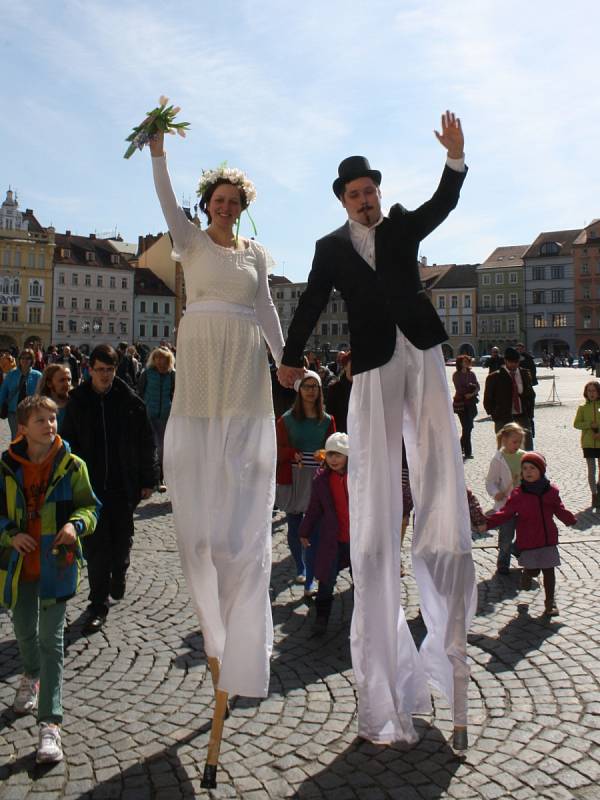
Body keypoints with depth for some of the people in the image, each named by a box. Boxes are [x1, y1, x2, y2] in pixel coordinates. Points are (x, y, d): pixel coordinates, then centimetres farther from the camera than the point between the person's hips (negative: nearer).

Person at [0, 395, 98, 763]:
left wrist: (76, 524, -21)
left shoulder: (72, 466, -7)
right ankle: (31, 676, 54)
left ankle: (50, 722, 3)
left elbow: (90, 506, -1)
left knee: (51, 640, -2)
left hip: (56, 564, -3)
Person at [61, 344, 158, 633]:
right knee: (96, 545, 1)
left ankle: (119, 574, 44)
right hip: (91, 485, 0)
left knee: (122, 539, 14)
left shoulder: (130, 401, -3)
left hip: (124, 484, 0)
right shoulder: (77, 401, 1)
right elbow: (69, 443, 6)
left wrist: (148, 480, -2)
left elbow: (146, 442, 0)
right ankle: (98, 605, 10)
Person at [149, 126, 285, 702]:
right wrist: (157, 149, -19)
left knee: (242, 490, -1)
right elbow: (166, 201, -6)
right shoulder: (191, 241, 9)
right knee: (195, 474, -2)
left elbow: (266, 310, 12)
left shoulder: (256, 253, 14)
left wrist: (284, 361, 6)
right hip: (199, 362, -1)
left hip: (245, 367, 1)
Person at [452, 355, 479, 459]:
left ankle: (461, 446, 26)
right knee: (466, 427, -7)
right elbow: (459, 389, -12)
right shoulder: (456, 375, -4)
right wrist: (471, 386, -4)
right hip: (460, 403, -5)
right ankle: (467, 452, -3)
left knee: (469, 426, 7)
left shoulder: (471, 374, 9)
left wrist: (472, 394, -16)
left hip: (471, 402, 5)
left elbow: (477, 387, 2)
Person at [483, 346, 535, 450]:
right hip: (503, 419, -3)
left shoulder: (525, 374, 9)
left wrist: (529, 413, 9)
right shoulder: (494, 377, -3)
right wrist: (495, 415, -2)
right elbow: (488, 400, 3)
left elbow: (531, 395, 18)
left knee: (528, 449, 1)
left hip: (523, 417, 3)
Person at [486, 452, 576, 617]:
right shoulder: (518, 494, -7)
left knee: (549, 570, 6)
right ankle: (527, 574, 37)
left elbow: (560, 510, 14)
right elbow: (505, 513, -6)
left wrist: (571, 519, 2)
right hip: (527, 540, -2)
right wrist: (487, 523, -16)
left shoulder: (551, 491, 1)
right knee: (531, 569, 0)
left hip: (548, 539, 2)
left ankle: (550, 601, 22)